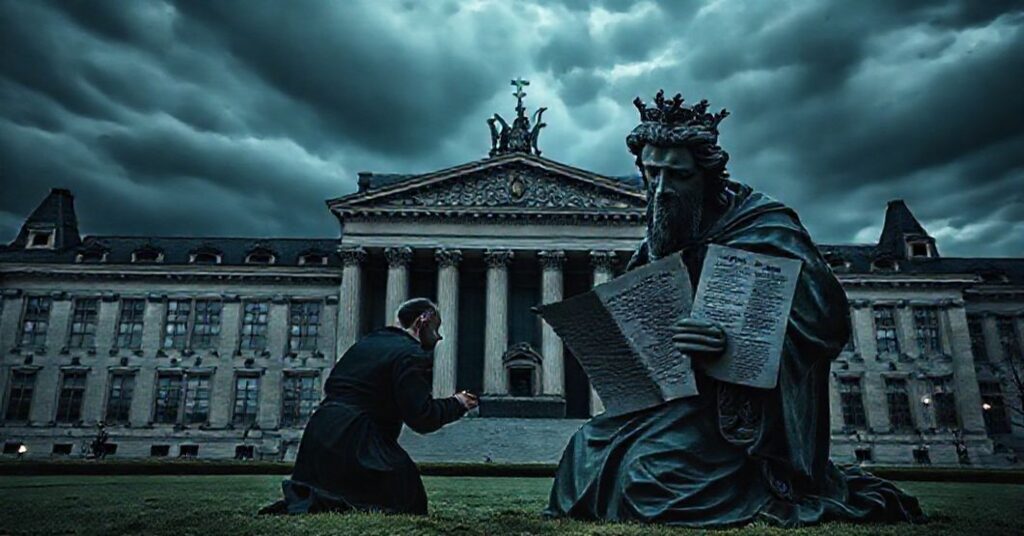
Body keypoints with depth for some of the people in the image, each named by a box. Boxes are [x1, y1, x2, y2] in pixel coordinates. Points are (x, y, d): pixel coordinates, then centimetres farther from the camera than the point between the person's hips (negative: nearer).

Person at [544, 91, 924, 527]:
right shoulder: (661, 239, 8)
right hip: (679, 397, 8)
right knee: (587, 450, 0)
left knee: (650, 470, -24)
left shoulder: (762, 225, -12)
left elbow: (826, 318, -21)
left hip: (746, 420, -8)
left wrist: (733, 341, -32)